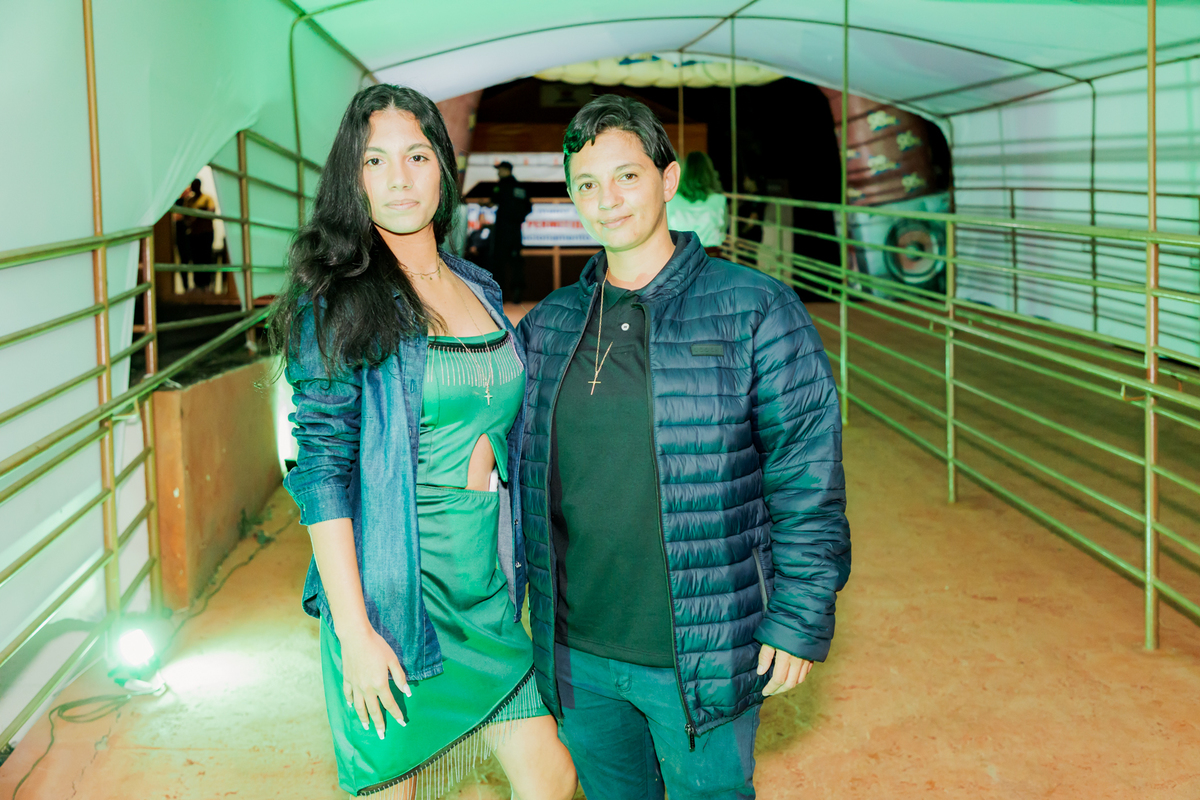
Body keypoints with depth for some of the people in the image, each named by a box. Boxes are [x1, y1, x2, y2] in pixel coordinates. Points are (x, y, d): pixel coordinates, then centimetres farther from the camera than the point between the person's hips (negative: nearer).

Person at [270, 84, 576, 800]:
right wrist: (353, 629, -18)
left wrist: (517, 576, 15)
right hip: (392, 588, -6)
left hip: (486, 585, 6)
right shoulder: (338, 299, -9)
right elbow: (321, 468, -14)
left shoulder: (479, 287, 10)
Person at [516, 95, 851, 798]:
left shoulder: (754, 310, -7)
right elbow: (519, 467, 16)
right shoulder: (547, 326, 6)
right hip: (576, 652, 4)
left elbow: (808, 481, -7)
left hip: (701, 656, -4)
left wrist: (800, 622, -10)